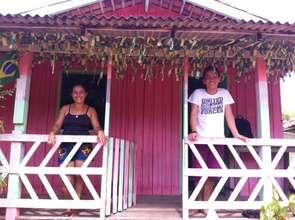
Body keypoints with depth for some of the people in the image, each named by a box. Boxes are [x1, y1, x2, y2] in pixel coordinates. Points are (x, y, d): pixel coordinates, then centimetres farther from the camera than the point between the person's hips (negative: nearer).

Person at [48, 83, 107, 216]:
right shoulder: (65, 109, 13)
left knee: (79, 176, -7)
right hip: (66, 146, 1)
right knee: (67, 178, -5)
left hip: (83, 146, -1)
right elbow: (58, 124, 2)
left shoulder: (90, 110, 9)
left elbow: (96, 126, -3)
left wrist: (100, 132, -27)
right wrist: (52, 133, -20)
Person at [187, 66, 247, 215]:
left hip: (218, 139, 1)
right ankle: (200, 202, 16)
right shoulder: (198, 93, 1)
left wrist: (236, 134, -5)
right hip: (201, 138, -1)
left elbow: (229, 115, 4)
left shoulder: (224, 93, 6)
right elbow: (193, 114, -5)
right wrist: (194, 132, -21)